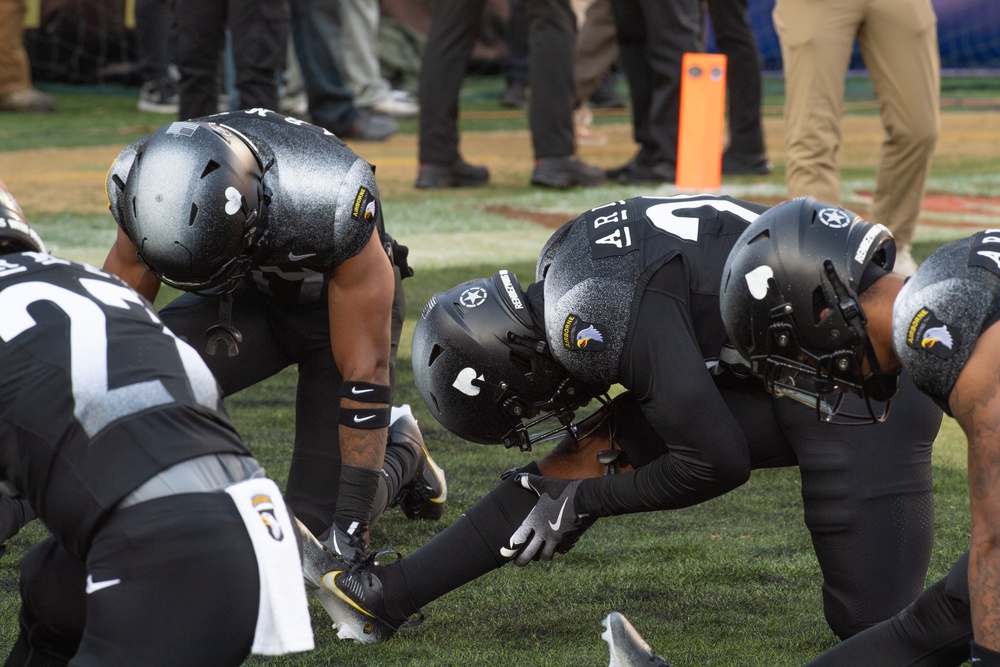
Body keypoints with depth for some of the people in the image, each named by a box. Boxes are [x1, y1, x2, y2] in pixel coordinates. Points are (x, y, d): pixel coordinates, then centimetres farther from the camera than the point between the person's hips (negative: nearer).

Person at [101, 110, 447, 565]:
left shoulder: (330, 206, -41)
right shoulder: (148, 188, -30)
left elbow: (365, 370, -31)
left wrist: (351, 519, -28)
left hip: (342, 305, -3)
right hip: (253, 291, 3)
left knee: (318, 524, -6)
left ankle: (403, 458, 24)